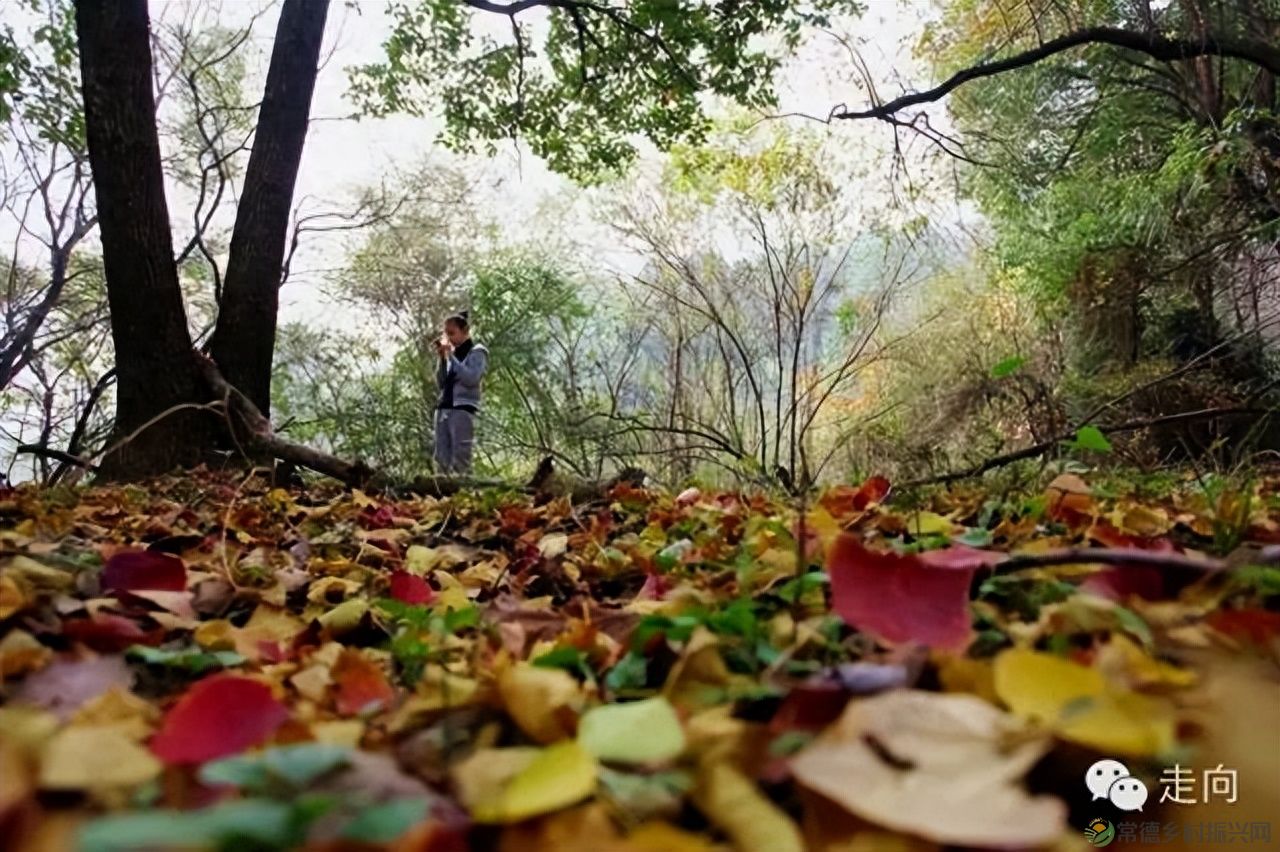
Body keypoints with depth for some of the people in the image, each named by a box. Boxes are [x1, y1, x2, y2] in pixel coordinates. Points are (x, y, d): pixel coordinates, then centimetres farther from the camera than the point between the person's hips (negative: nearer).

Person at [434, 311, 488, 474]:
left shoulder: (477, 351, 3)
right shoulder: (453, 353, 20)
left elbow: (471, 379, -12)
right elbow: (441, 383, 16)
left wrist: (450, 355, -8)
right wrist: (442, 358, 5)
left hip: (463, 408, -7)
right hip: (443, 408, 7)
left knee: (460, 461, -13)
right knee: (441, 460, -1)